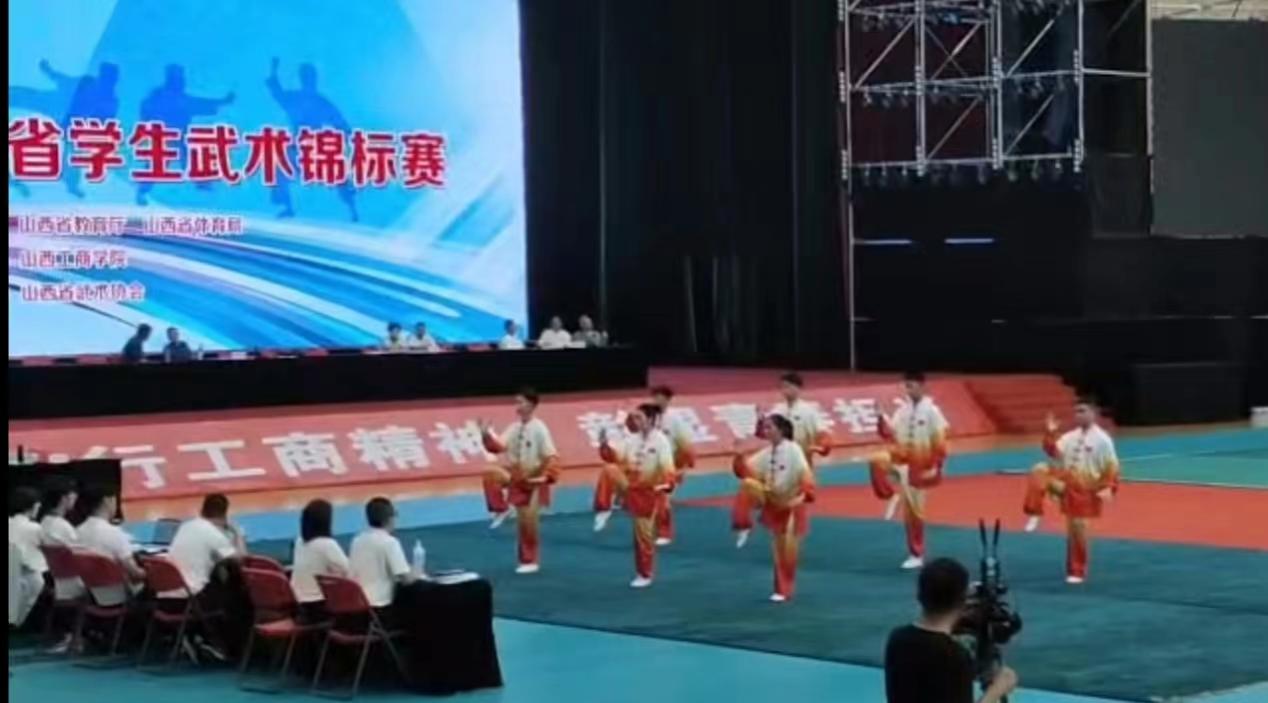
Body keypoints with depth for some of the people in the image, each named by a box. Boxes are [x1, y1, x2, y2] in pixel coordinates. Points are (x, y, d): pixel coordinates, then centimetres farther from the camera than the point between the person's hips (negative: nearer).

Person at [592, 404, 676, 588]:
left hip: (646, 492, -4)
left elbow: (667, 468, -21)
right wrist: (605, 445, -19)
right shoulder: (632, 439, 2)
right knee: (609, 471, -25)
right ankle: (604, 511, -15)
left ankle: (645, 575, 16)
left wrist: (666, 484, -40)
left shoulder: (661, 441, -14)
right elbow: (614, 457, 1)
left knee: (644, 536, 2)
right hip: (628, 486, 4)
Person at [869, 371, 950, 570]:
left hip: (918, 467, -4)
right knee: (877, 461, -30)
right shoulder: (903, 410, 3)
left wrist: (936, 468, -16)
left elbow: (940, 442, -12)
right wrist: (884, 425, -15)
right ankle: (891, 495, -9)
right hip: (900, 458, 4)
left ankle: (916, 555, 16)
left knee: (913, 513, 2)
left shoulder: (931, 411, -13)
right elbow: (893, 436, 5)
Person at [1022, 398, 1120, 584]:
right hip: (1066, 484, 4)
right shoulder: (1070, 437, 6)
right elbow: (1054, 452, -2)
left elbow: (1111, 467, -9)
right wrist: (1050, 434, -16)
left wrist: (1109, 488, -20)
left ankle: (1077, 572, 14)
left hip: (1085, 490, -4)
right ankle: (1035, 515, -23)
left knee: (1077, 530, 0)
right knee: (1039, 471, -21)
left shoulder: (1102, 439, -10)